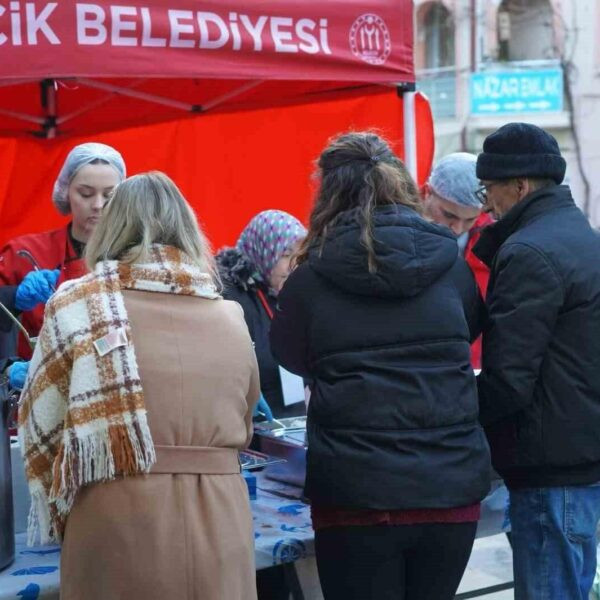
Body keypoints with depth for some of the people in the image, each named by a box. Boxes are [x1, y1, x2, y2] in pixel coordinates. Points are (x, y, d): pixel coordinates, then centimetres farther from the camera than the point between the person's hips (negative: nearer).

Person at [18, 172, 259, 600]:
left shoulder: (77, 305, -2)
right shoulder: (231, 319, 7)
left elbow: (41, 426, 2)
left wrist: (63, 516, 18)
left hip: (117, 525, -2)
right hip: (220, 528, 3)